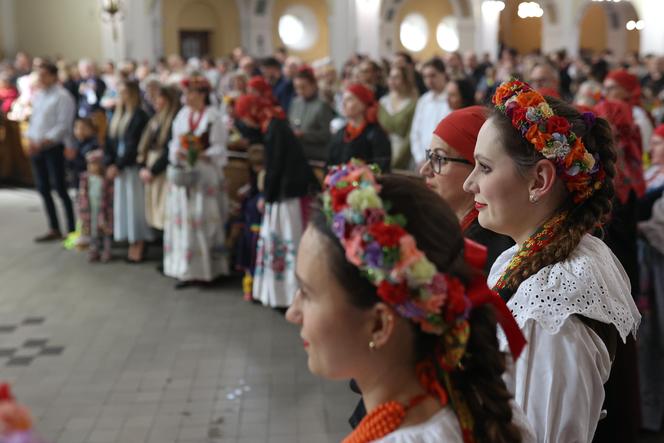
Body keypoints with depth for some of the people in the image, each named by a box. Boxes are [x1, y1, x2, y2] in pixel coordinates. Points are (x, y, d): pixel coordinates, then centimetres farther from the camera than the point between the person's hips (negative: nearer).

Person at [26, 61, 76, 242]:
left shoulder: (62, 96, -10)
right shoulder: (38, 95, 14)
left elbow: (63, 125, -16)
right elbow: (33, 120, 17)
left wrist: (44, 142, -21)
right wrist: (31, 139, 1)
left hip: (54, 147, -8)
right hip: (36, 148, 8)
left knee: (60, 188, -5)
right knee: (43, 188, 11)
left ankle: (72, 230, 5)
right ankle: (54, 229, 21)